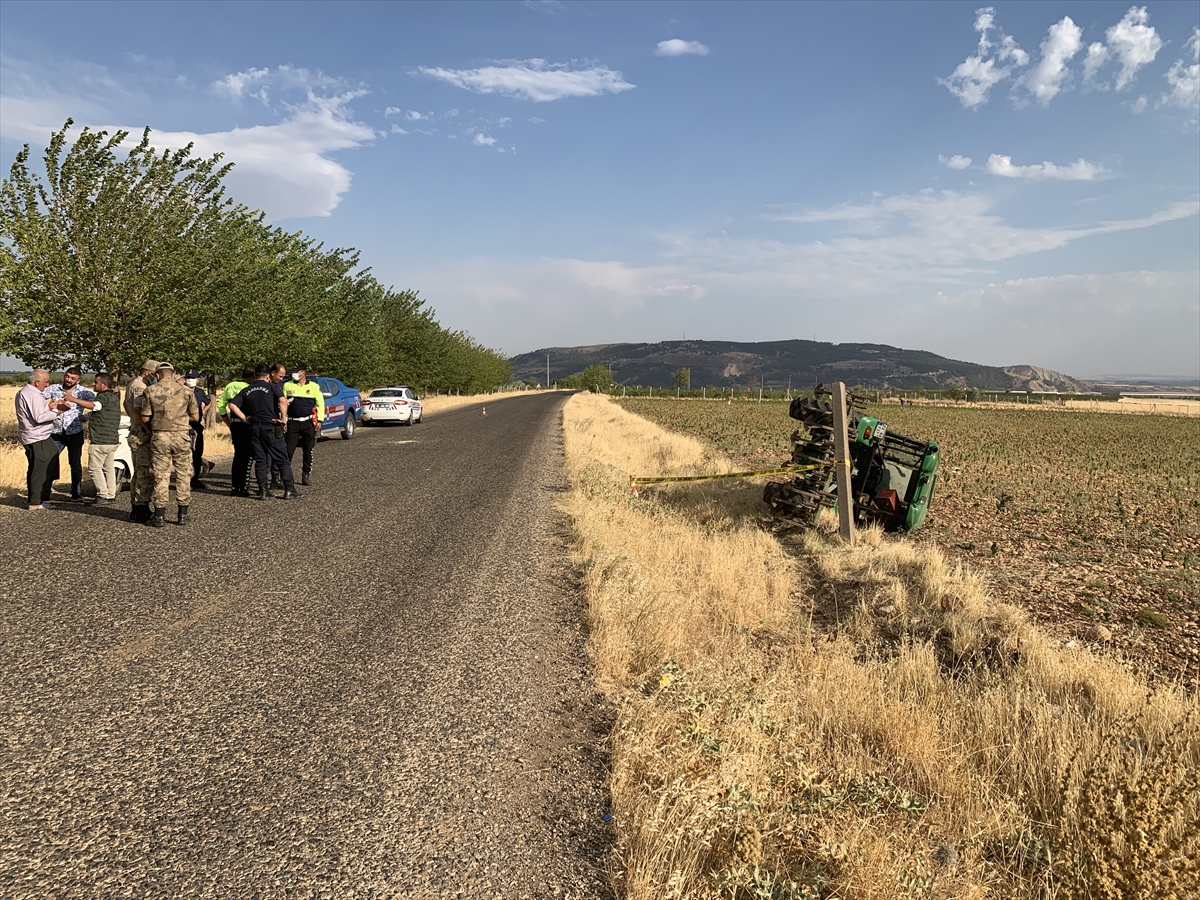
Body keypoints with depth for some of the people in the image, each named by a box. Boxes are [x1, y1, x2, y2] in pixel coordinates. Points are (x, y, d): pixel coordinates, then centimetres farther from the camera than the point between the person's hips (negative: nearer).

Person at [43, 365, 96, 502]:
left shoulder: (83, 392, -3)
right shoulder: (54, 388, 3)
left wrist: (74, 399, -26)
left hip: (74, 433, -1)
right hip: (55, 433, 1)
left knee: (75, 464, 5)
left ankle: (77, 494, 13)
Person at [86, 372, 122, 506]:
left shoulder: (104, 396, -14)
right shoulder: (114, 397, 18)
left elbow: (95, 406, -37)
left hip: (101, 440, -10)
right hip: (113, 440, 10)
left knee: (95, 468, -3)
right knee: (109, 468, 16)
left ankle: (103, 496, -5)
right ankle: (111, 495, 19)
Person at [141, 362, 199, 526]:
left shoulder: (150, 391, 0)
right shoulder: (185, 390, 1)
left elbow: (145, 418, 1)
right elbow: (195, 416, 5)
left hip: (160, 437, 0)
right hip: (181, 436, 0)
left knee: (161, 475, 5)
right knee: (183, 475, 9)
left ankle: (160, 516, 6)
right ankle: (183, 514, 12)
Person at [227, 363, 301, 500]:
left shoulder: (247, 390, 12)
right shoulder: (272, 386, -2)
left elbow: (232, 404, 5)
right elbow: (282, 400, -21)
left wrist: (244, 418, 7)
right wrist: (283, 419, -13)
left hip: (254, 428, 4)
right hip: (271, 427, -4)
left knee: (260, 460, 10)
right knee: (282, 460, 2)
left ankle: (263, 491, 7)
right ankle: (289, 490, 1)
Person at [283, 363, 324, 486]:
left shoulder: (314, 386, 6)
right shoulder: (287, 385, 7)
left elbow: (320, 404, 7)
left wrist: (319, 420, 0)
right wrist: (285, 403, -14)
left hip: (309, 422, 0)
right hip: (292, 422, 0)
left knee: (308, 450, 5)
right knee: (289, 449, -5)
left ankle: (306, 475, 14)